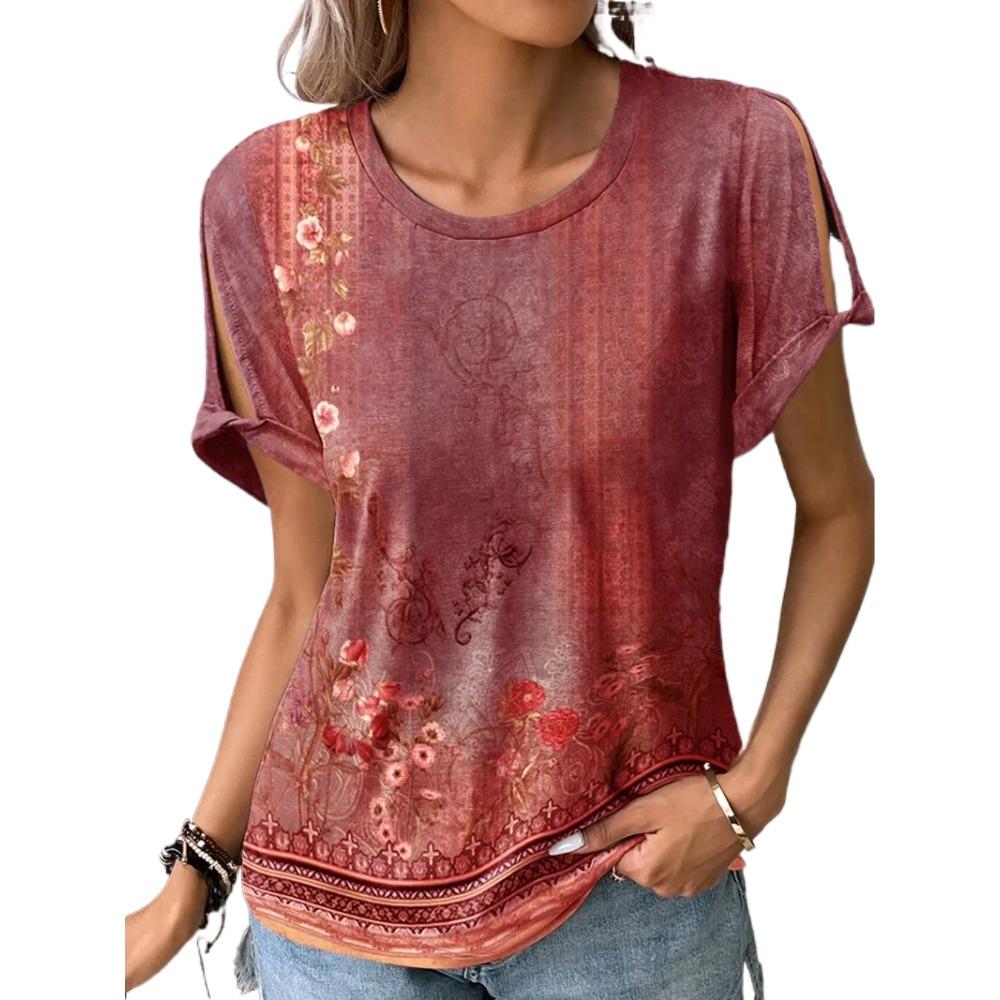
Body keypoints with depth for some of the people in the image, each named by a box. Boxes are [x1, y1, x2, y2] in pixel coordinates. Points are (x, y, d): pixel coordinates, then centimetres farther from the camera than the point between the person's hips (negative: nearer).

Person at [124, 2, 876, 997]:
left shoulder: (741, 155, -15)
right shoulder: (272, 197, -11)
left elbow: (836, 503, -1)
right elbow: (304, 596, -2)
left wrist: (753, 786, -10)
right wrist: (192, 879, 4)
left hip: (636, 873, 0)